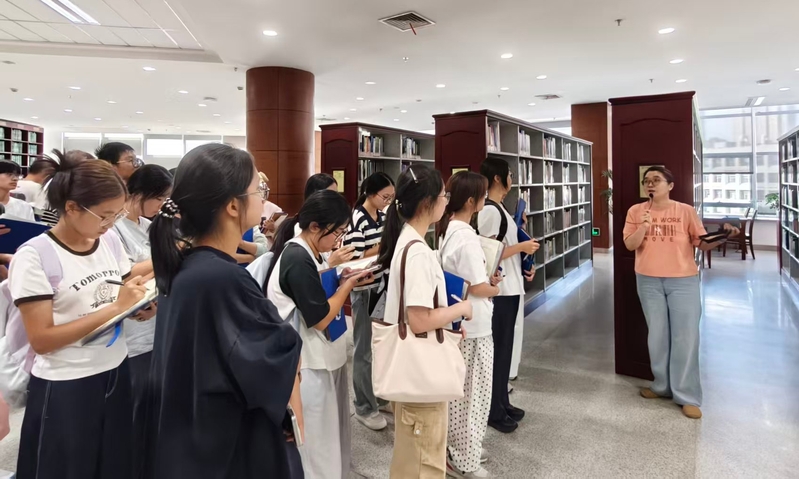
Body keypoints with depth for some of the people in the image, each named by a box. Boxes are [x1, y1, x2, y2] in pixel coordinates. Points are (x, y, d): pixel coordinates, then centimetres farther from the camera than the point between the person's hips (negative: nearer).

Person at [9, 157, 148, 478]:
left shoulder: (110, 241, 0)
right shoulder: (34, 256, -16)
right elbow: (41, 340, -18)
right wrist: (114, 308, -25)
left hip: (115, 373, 5)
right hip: (65, 388, -5)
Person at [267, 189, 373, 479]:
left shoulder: (307, 253, 6)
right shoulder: (298, 260, -24)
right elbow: (320, 318, -23)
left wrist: (341, 278, -1)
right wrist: (349, 283, -14)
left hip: (323, 357, 10)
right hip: (311, 364, -10)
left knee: (328, 430, 22)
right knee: (316, 437, 7)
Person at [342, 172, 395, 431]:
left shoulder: (384, 216, 7)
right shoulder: (356, 221, -16)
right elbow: (353, 261, -20)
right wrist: (382, 246, -20)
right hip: (364, 291, -7)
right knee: (365, 349, 5)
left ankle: (380, 395, 36)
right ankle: (364, 407, 20)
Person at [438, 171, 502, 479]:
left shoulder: (447, 230, 5)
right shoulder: (466, 237, -24)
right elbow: (478, 288, -21)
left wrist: (488, 279, 5)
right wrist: (494, 288, -1)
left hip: (456, 322, 9)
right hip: (473, 327, -9)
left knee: (458, 390, 20)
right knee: (471, 393, 6)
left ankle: (455, 446, 36)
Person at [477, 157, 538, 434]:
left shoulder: (498, 208, 14)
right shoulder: (489, 210, -17)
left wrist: (524, 266, 10)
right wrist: (522, 247, -14)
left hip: (510, 288, 10)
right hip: (499, 290, -10)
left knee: (505, 347, 17)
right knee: (498, 349, 1)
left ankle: (502, 402, 31)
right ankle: (494, 411, 15)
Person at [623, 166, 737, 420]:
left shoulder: (685, 211, -5)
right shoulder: (636, 211, -1)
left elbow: (702, 244, -1)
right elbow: (630, 245, -7)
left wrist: (722, 236, -19)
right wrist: (644, 226, -22)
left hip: (683, 281, -2)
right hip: (649, 282, 2)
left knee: (685, 337, 1)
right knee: (657, 335, 13)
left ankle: (687, 396, 12)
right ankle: (662, 385, 29)